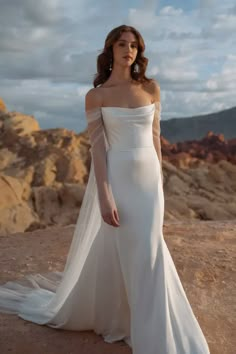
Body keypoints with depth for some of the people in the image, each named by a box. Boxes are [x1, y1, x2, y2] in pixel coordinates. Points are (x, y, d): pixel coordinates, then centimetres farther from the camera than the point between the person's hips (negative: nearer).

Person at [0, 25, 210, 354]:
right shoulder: (95, 96, -2)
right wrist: (104, 196, -16)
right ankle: (94, 310, 31)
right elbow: (97, 147, -9)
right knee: (109, 253, 4)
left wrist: (159, 180, 11)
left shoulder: (151, 88, 7)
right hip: (114, 177, -3)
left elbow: (154, 137, 10)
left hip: (148, 179, 3)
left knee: (145, 255, 9)